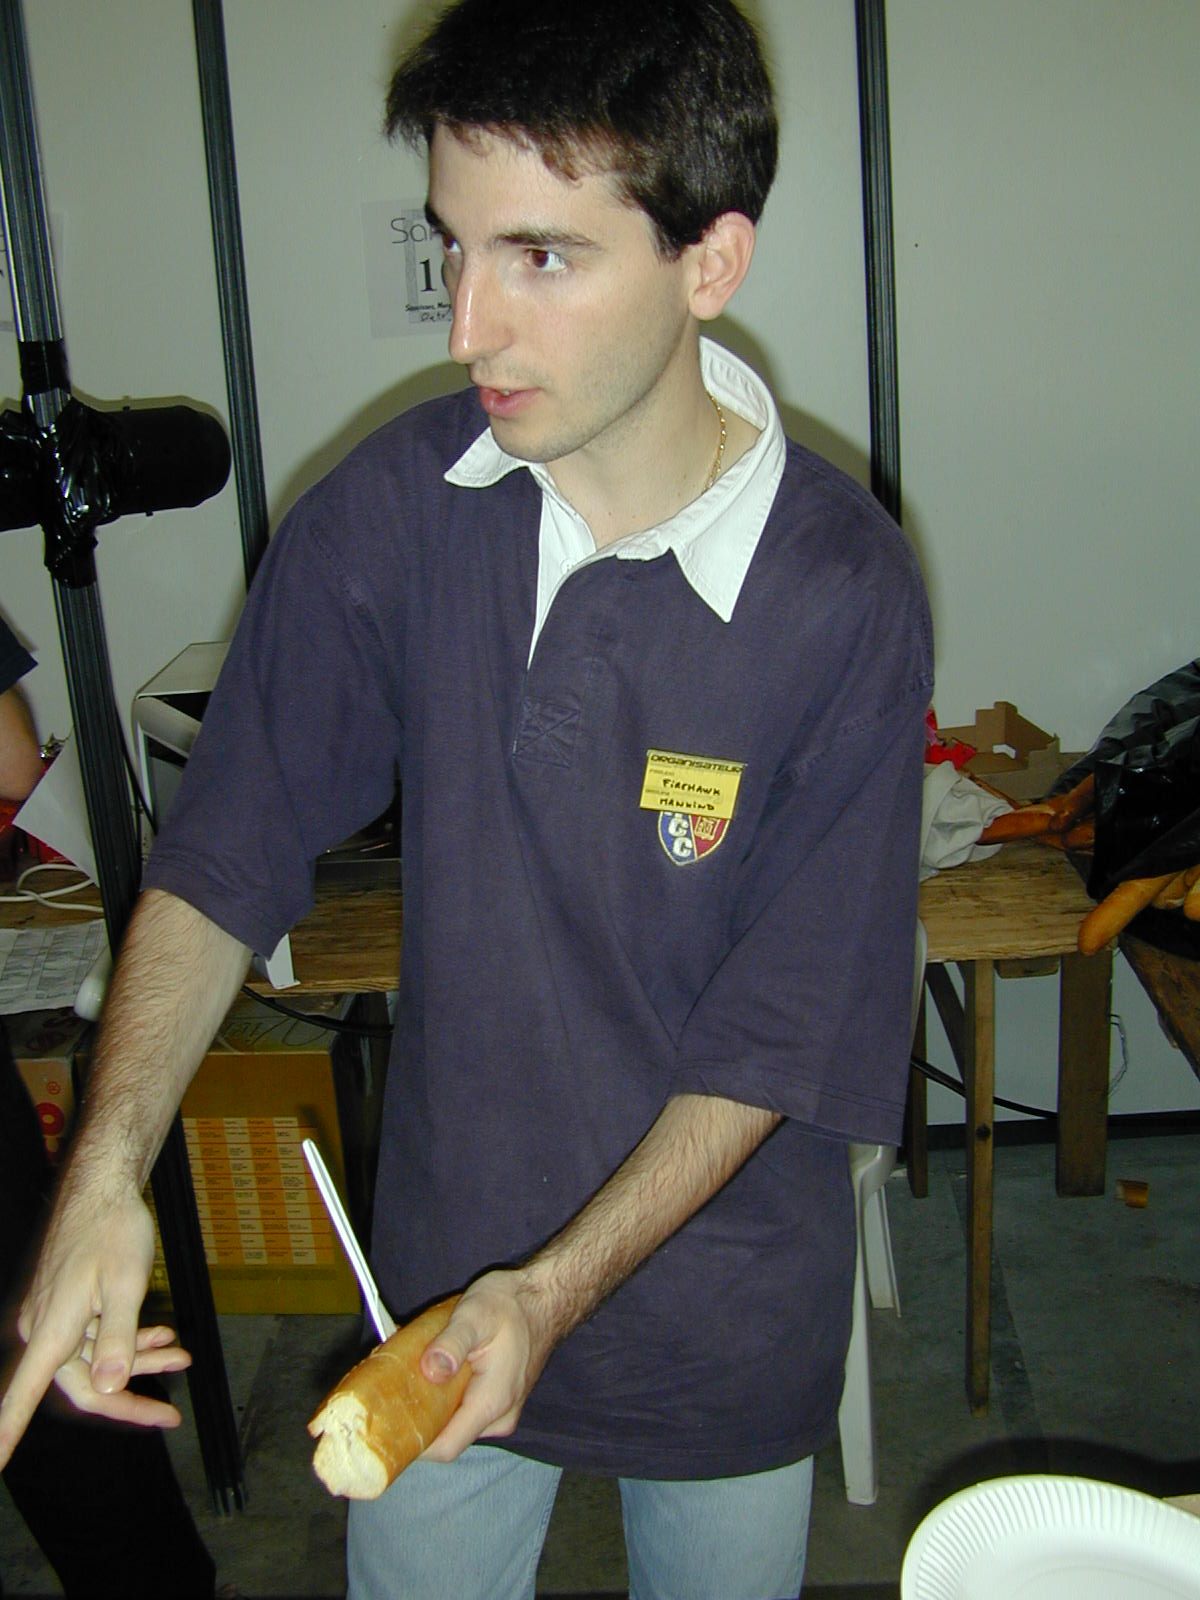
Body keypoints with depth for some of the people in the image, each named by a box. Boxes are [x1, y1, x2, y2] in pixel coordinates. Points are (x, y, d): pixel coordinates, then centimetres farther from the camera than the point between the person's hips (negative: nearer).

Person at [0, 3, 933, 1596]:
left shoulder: (845, 594, -22)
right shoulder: (398, 507, -14)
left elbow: (781, 1039, -17)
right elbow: (224, 859, -8)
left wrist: (559, 1289, -23)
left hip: (719, 1297, -1)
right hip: (441, 1270, 2)